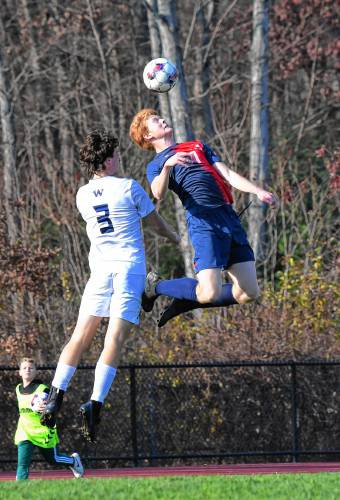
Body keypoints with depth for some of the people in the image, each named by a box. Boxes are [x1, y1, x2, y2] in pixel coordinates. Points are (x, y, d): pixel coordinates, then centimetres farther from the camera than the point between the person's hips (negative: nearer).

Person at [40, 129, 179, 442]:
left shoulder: (83, 196, 8)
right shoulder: (129, 188, -4)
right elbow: (157, 225, 6)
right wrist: (176, 238, 27)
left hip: (99, 269, 4)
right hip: (130, 266, -4)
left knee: (80, 337, 7)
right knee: (115, 340, -9)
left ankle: (56, 396, -2)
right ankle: (95, 403, -19)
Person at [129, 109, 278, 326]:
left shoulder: (198, 147, 29)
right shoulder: (155, 165, 12)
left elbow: (228, 175, 19)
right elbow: (159, 194, -10)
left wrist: (258, 191, 4)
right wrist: (167, 166, -28)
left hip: (229, 217, 6)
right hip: (203, 221, -6)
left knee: (249, 293, -3)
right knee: (210, 294, -19)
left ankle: (185, 302, 16)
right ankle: (157, 286, 8)